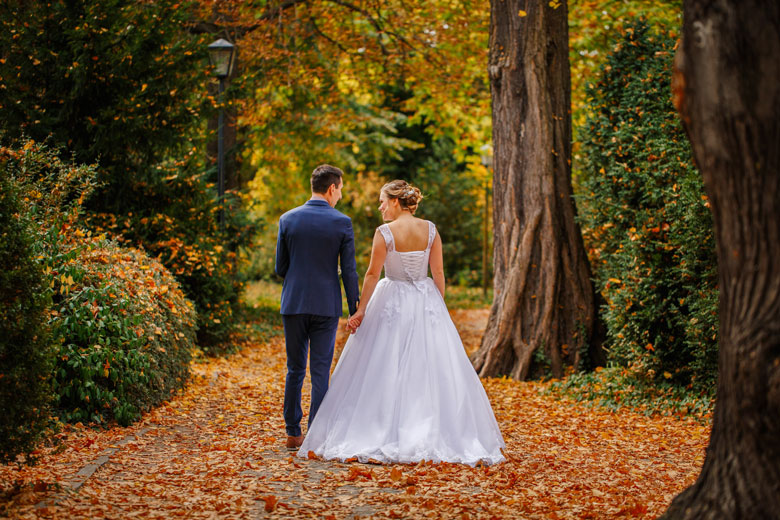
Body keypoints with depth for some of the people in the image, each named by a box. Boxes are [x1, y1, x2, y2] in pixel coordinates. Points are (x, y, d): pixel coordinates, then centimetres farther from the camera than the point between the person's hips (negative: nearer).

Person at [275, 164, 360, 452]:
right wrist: (355, 309, 2)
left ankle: (293, 434, 15)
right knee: (321, 372, 4)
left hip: (293, 303, 2)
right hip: (327, 305, -2)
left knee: (295, 370, 12)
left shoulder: (288, 219, 0)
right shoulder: (342, 222, -6)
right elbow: (349, 270, -5)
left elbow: (280, 267, 4)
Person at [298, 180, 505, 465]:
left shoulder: (385, 233, -11)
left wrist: (360, 311, -3)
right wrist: (440, 307, 11)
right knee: (430, 368, 7)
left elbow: (372, 274, -9)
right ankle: (433, 435, 7)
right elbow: (438, 272, 2)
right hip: (426, 302, 3)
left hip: (392, 302, -3)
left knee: (384, 369, 4)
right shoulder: (430, 230, 0)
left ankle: (384, 434, 6)